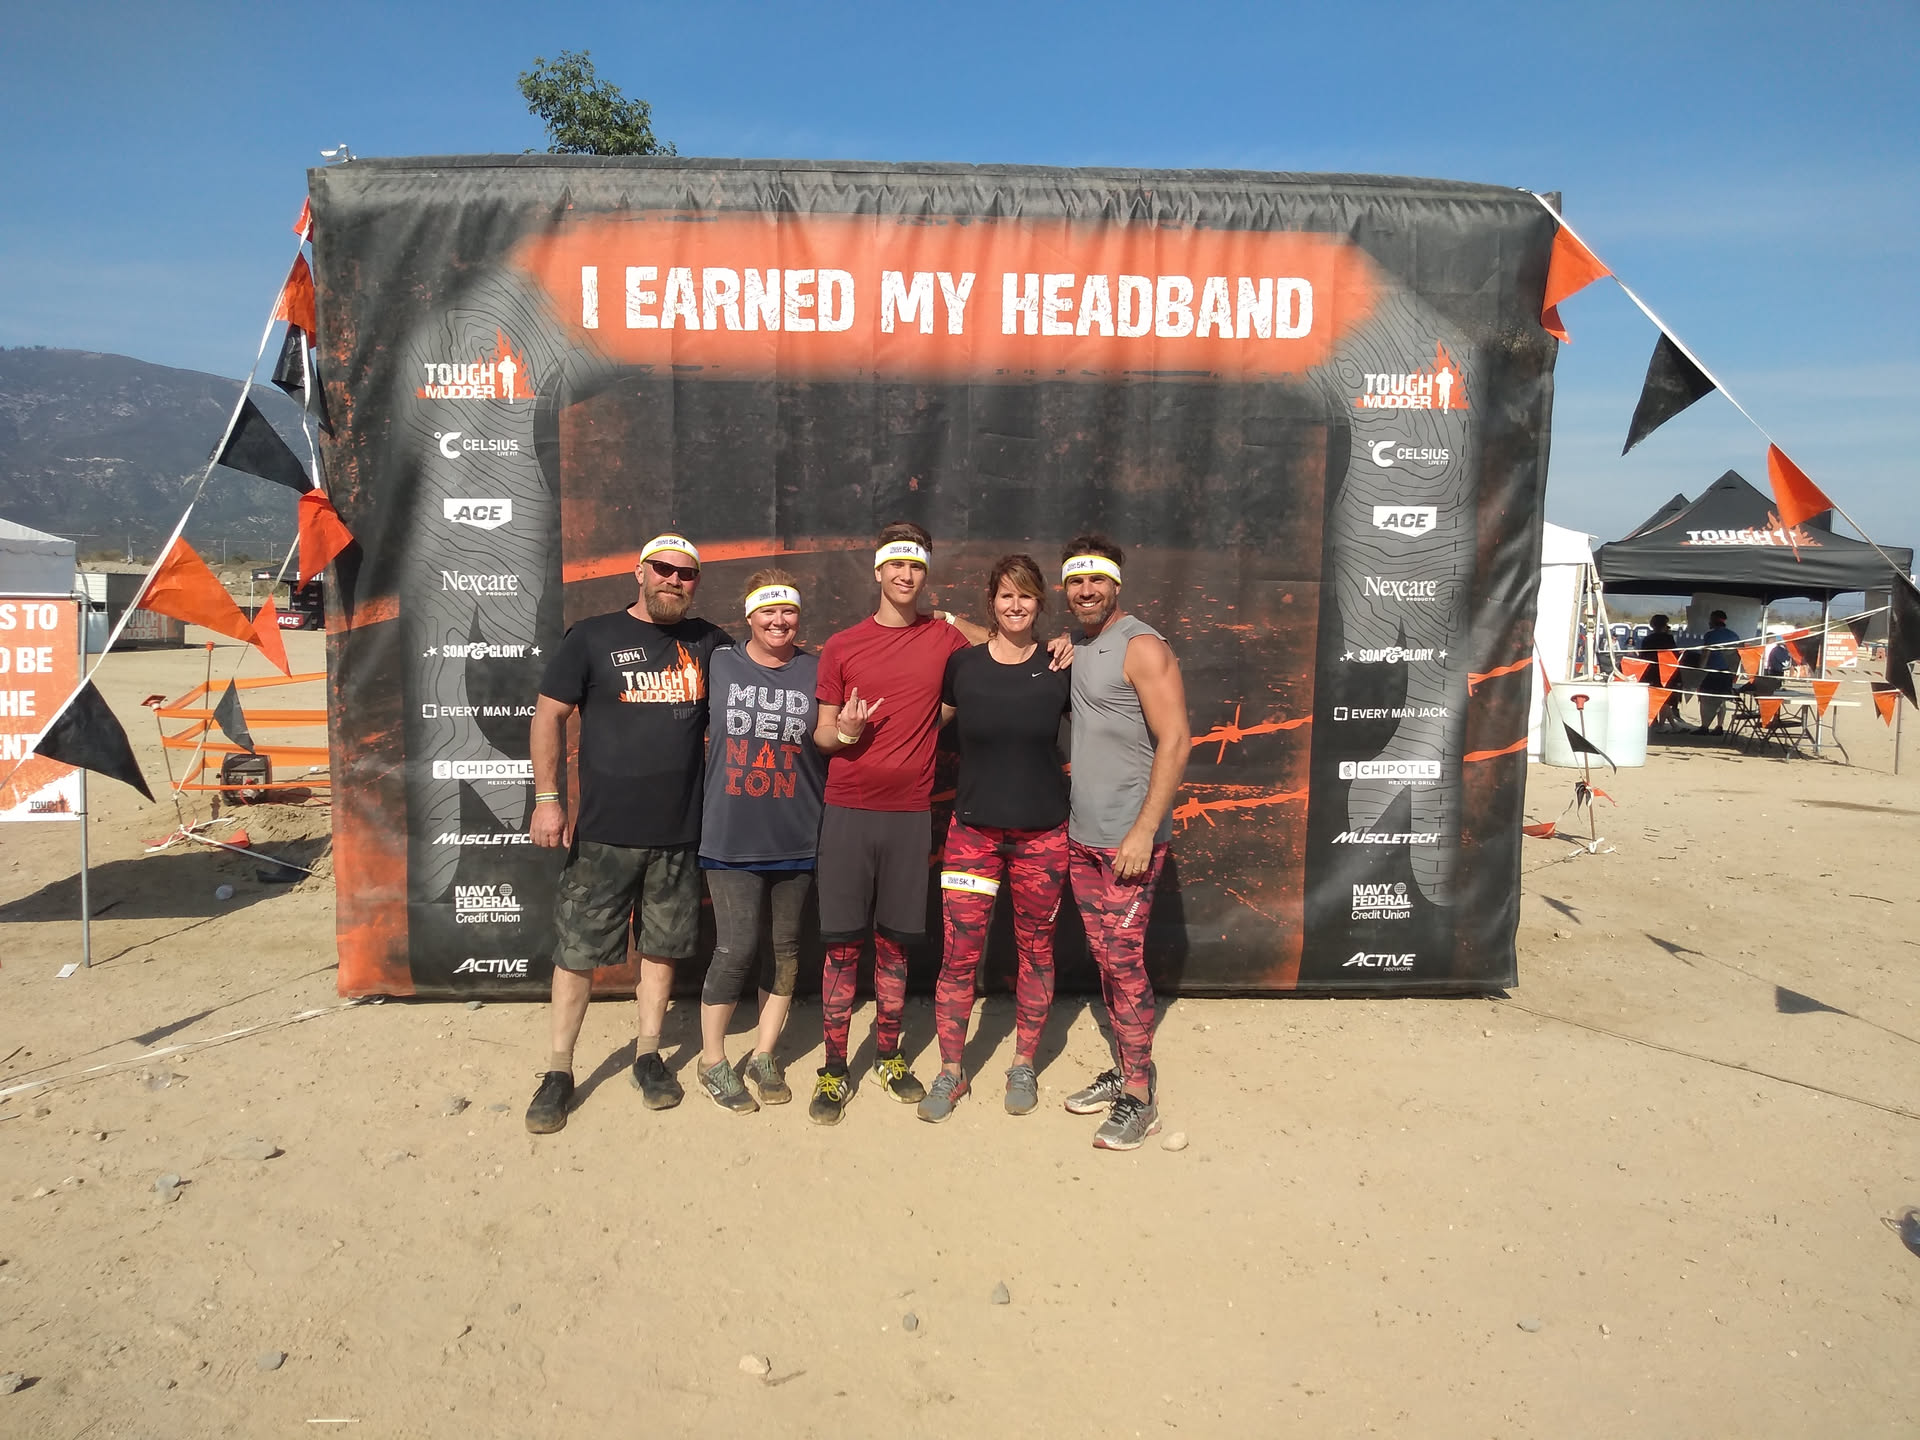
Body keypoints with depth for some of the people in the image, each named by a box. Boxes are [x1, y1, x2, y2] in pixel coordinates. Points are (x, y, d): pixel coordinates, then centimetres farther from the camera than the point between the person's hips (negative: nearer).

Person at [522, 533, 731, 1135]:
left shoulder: (709, 644, 7)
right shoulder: (592, 636, 0)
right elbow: (549, 714, 0)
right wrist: (547, 798, -6)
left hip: (678, 832, 3)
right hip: (603, 831, -2)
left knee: (662, 947, 13)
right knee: (578, 950, 4)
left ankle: (648, 1056, 28)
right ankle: (559, 1072, 18)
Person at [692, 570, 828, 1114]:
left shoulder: (817, 672, 3)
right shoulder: (718, 665, 2)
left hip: (796, 839, 2)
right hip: (731, 839, -2)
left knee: (786, 948, 10)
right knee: (736, 950, -3)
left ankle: (763, 1054, 28)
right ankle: (713, 1059, 18)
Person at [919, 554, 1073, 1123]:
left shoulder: (1059, 669, 0)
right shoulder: (962, 664, 0)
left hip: (1042, 834, 1)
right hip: (973, 830, 0)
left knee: (1036, 948, 11)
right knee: (959, 954, 0)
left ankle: (1023, 1066, 29)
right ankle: (950, 1072, 18)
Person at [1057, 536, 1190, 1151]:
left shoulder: (1142, 647, -12)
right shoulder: (1075, 651, 11)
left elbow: (1175, 741, -18)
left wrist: (1144, 831, -21)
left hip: (1129, 839, -7)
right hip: (1082, 835, 8)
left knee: (1124, 961, -4)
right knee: (1105, 958, 14)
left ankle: (1139, 1099, 8)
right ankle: (1123, 1070, 27)